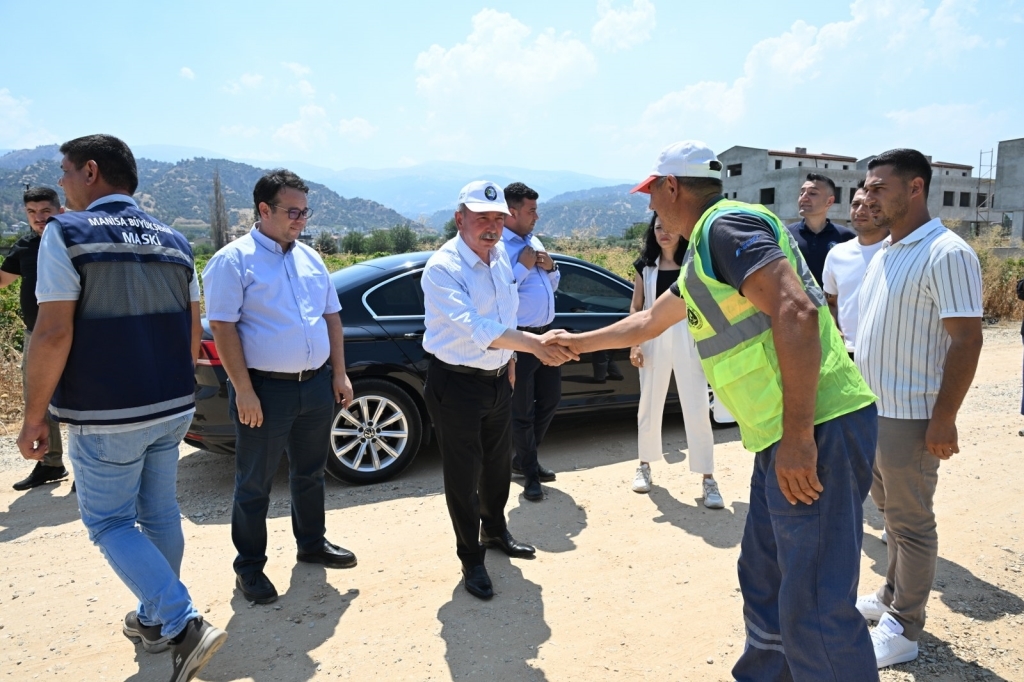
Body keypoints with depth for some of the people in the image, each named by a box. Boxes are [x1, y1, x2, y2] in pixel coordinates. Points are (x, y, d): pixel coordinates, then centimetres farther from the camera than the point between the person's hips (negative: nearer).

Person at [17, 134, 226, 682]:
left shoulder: (67, 232, -11)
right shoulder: (172, 241, 7)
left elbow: (53, 334, -16)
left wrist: (34, 416, -7)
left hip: (105, 416, -6)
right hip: (173, 410, 6)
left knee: (109, 522, 7)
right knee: (159, 515, 17)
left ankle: (183, 625, -2)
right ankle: (154, 621, 32)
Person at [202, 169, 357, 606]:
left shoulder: (310, 258, 11)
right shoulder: (233, 260, -9)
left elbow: (332, 317, 14)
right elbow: (222, 327, -14)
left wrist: (339, 373, 7)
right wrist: (244, 390, -19)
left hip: (317, 385, 6)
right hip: (266, 389, -6)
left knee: (310, 473, 20)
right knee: (255, 484, 7)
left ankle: (312, 543, 37)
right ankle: (249, 568, 23)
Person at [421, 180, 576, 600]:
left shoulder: (501, 257, 2)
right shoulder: (442, 268, -23)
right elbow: (475, 328, -36)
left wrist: (510, 359, 15)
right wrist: (533, 343, -47)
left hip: (498, 379, 7)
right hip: (456, 383, -7)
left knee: (499, 464, 22)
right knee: (464, 474, 4)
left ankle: (495, 531, 46)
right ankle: (471, 559, 24)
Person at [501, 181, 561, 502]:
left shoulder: (534, 241, 12)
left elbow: (553, 285, 20)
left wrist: (550, 268, 0)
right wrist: (523, 267, -19)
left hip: (545, 334, 9)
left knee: (550, 399, 17)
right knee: (523, 410, 4)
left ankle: (522, 460, 35)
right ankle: (530, 473, 21)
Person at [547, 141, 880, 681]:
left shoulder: (726, 226, -10)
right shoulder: (703, 253, 21)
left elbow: (796, 312, -24)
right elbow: (647, 322, 34)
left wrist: (798, 436, -25)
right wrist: (578, 342, 42)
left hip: (818, 432, -10)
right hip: (782, 436, 10)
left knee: (814, 607, -4)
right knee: (763, 581, 19)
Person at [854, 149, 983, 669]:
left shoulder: (946, 254, -16)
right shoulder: (883, 253, 11)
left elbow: (967, 340, -19)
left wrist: (944, 421, -20)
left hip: (911, 415, -8)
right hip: (872, 409, 8)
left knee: (911, 523, 4)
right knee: (890, 511, 20)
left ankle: (904, 630, 18)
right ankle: (892, 596, 36)